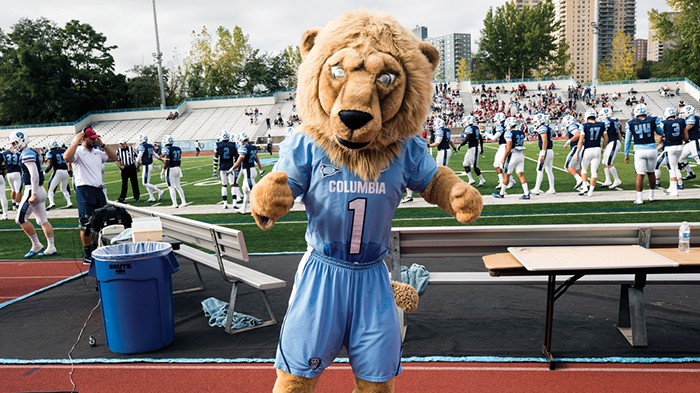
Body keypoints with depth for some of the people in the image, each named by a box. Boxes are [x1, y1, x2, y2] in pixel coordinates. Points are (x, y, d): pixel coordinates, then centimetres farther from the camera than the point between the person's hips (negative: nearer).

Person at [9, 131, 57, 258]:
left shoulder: (26, 154, -13)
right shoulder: (33, 153, 16)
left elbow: (34, 175, -21)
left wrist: (33, 194, -24)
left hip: (32, 190, -10)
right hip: (40, 190, 10)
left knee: (21, 219, -2)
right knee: (43, 220, 9)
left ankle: (36, 245, 3)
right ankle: (51, 247, 11)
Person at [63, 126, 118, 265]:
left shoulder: (98, 152, 14)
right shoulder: (78, 151, -6)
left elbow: (114, 157, 12)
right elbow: (67, 157, -26)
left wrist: (102, 145, 5)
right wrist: (76, 141, -18)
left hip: (99, 190, 7)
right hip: (85, 190, -7)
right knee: (86, 224, -2)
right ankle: (88, 255, 5)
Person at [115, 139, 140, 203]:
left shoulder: (132, 149, -2)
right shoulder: (118, 151, 3)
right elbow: (117, 161, 7)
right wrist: (120, 166, -12)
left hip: (132, 167, -1)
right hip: (124, 169, 1)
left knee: (134, 183, 5)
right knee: (124, 184, 0)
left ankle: (136, 196, 16)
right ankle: (122, 197, 2)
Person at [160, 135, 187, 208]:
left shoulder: (166, 149, -13)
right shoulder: (178, 149, 8)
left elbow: (166, 162, -17)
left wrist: (163, 171, -11)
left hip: (170, 169, -7)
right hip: (177, 168, 7)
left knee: (171, 187, 1)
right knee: (178, 186, 15)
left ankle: (175, 204, 2)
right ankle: (183, 202, 14)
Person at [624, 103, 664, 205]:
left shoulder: (630, 123, -1)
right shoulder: (653, 120, 0)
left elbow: (627, 140, 4)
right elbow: (660, 132, 17)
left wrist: (626, 154, 11)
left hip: (639, 151, -1)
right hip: (652, 149, 2)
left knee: (640, 174, 0)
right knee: (651, 172, 17)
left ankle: (639, 199, -2)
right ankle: (651, 196, 27)